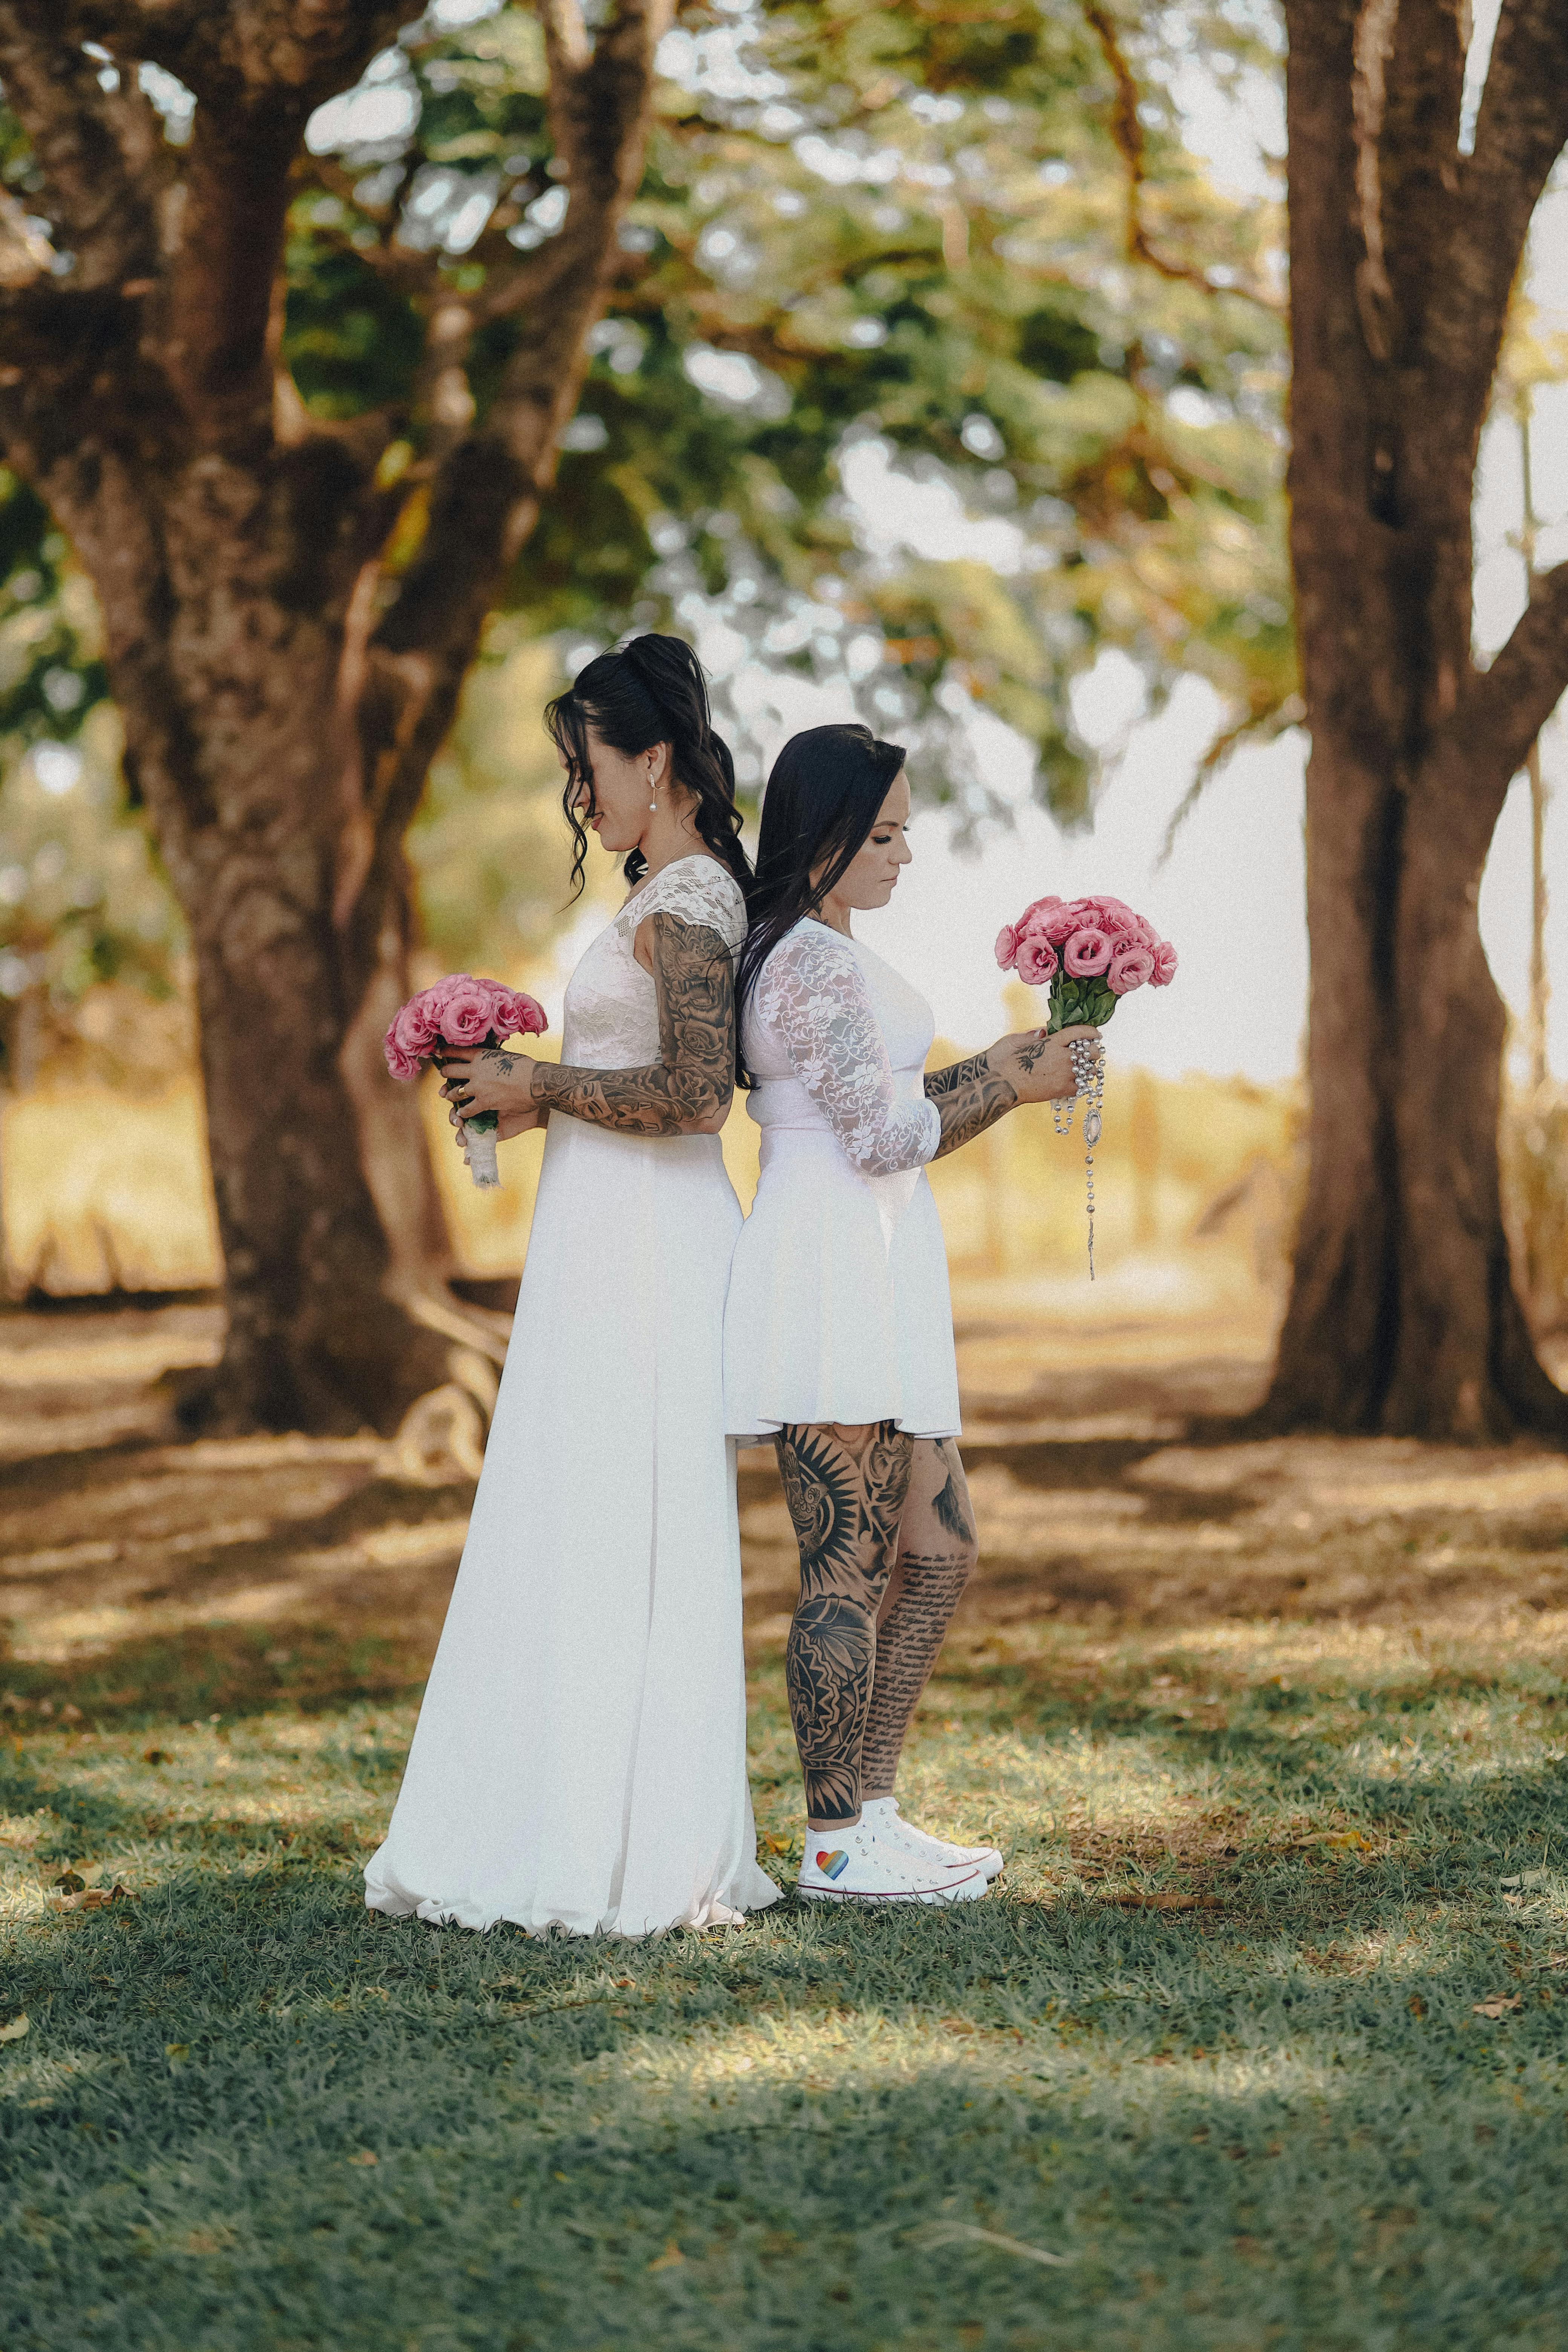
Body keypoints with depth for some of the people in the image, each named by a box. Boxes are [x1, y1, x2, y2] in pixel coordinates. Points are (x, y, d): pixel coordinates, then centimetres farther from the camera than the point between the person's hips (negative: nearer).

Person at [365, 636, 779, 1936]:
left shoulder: (685, 901, -14)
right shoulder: (677, 892, 16)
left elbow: (694, 1095, -23)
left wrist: (539, 1086, -12)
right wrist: (540, 1095, 11)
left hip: (645, 1245, -10)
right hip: (614, 1244, 10)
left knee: (621, 1541, -5)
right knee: (590, 1540, 12)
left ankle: (643, 1850, 1)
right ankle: (608, 1830, 17)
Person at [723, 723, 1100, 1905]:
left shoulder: (812, 954, 19)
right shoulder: (819, 962, -14)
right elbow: (885, 1137, -16)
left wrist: (997, 1067, 11)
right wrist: (1009, 1085, -4)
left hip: (879, 1285, 11)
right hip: (829, 1272, -11)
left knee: (940, 1550, 13)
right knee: (851, 1567, -5)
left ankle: (871, 1812, 19)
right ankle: (837, 1846, 2)